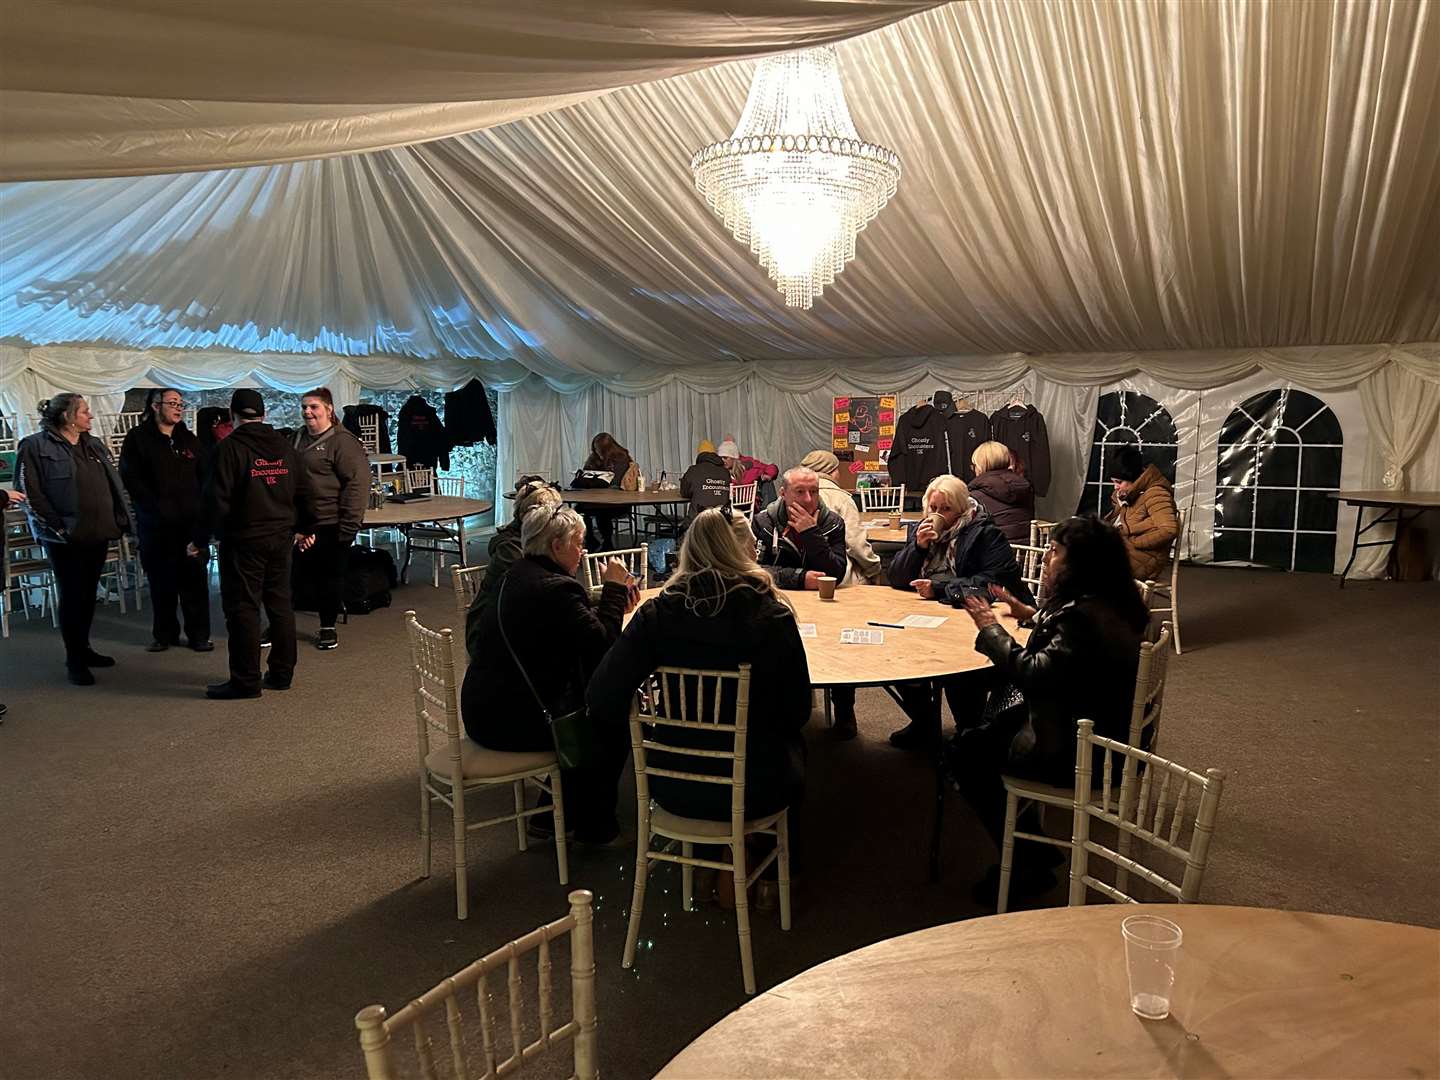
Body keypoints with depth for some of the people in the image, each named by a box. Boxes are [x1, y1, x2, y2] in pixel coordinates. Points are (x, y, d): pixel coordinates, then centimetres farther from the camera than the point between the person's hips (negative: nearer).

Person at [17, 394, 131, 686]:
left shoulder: (95, 445, 14)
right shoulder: (35, 447, -8)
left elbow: (114, 484, 20)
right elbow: (29, 494, -12)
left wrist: (119, 519, 9)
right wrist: (57, 526, -15)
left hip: (99, 533, 6)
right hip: (66, 538, -6)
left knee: (89, 594, 15)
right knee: (72, 596, 0)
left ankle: (84, 649, 28)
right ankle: (74, 660, 11)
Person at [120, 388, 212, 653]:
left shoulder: (190, 440, 14)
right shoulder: (138, 438, 2)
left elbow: (204, 479, 13)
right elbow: (131, 479, -5)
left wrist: (200, 511, -1)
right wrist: (158, 508, -12)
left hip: (192, 522, 2)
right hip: (156, 524, -2)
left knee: (195, 579, 1)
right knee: (161, 581, 5)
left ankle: (199, 634, 9)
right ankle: (164, 634, 18)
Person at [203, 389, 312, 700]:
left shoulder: (229, 448, -11)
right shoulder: (284, 446, 8)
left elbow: (217, 499, -14)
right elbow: (302, 493, 14)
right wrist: (303, 527, 24)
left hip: (244, 540, -6)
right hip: (281, 537, 6)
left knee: (243, 608, -1)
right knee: (280, 604, 12)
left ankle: (245, 680, 3)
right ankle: (281, 674, 18)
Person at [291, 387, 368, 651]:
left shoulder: (343, 442, -10)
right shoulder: (298, 439, 13)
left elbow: (358, 484, -16)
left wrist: (349, 526, -19)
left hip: (330, 526, -6)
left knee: (329, 577, 7)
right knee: (289, 575, 8)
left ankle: (327, 628, 21)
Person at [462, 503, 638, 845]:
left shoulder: (517, 577, 10)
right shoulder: (554, 589, -20)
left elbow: (580, 625, 18)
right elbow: (602, 644, -18)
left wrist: (612, 599, 9)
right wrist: (614, 588, -8)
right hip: (512, 721, -10)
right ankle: (594, 826, 20)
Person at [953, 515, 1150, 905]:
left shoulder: (1086, 614, -28)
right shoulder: (1112, 603, 3)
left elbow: (1033, 673, -28)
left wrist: (990, 629, -16)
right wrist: (1033, 614, 13)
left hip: (1078, 751, -10)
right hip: (1106, 732, 10)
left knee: (965, 754, 0)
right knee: (982, 733, 17)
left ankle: (1026, 863, 11)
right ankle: (1033, 848, 23)